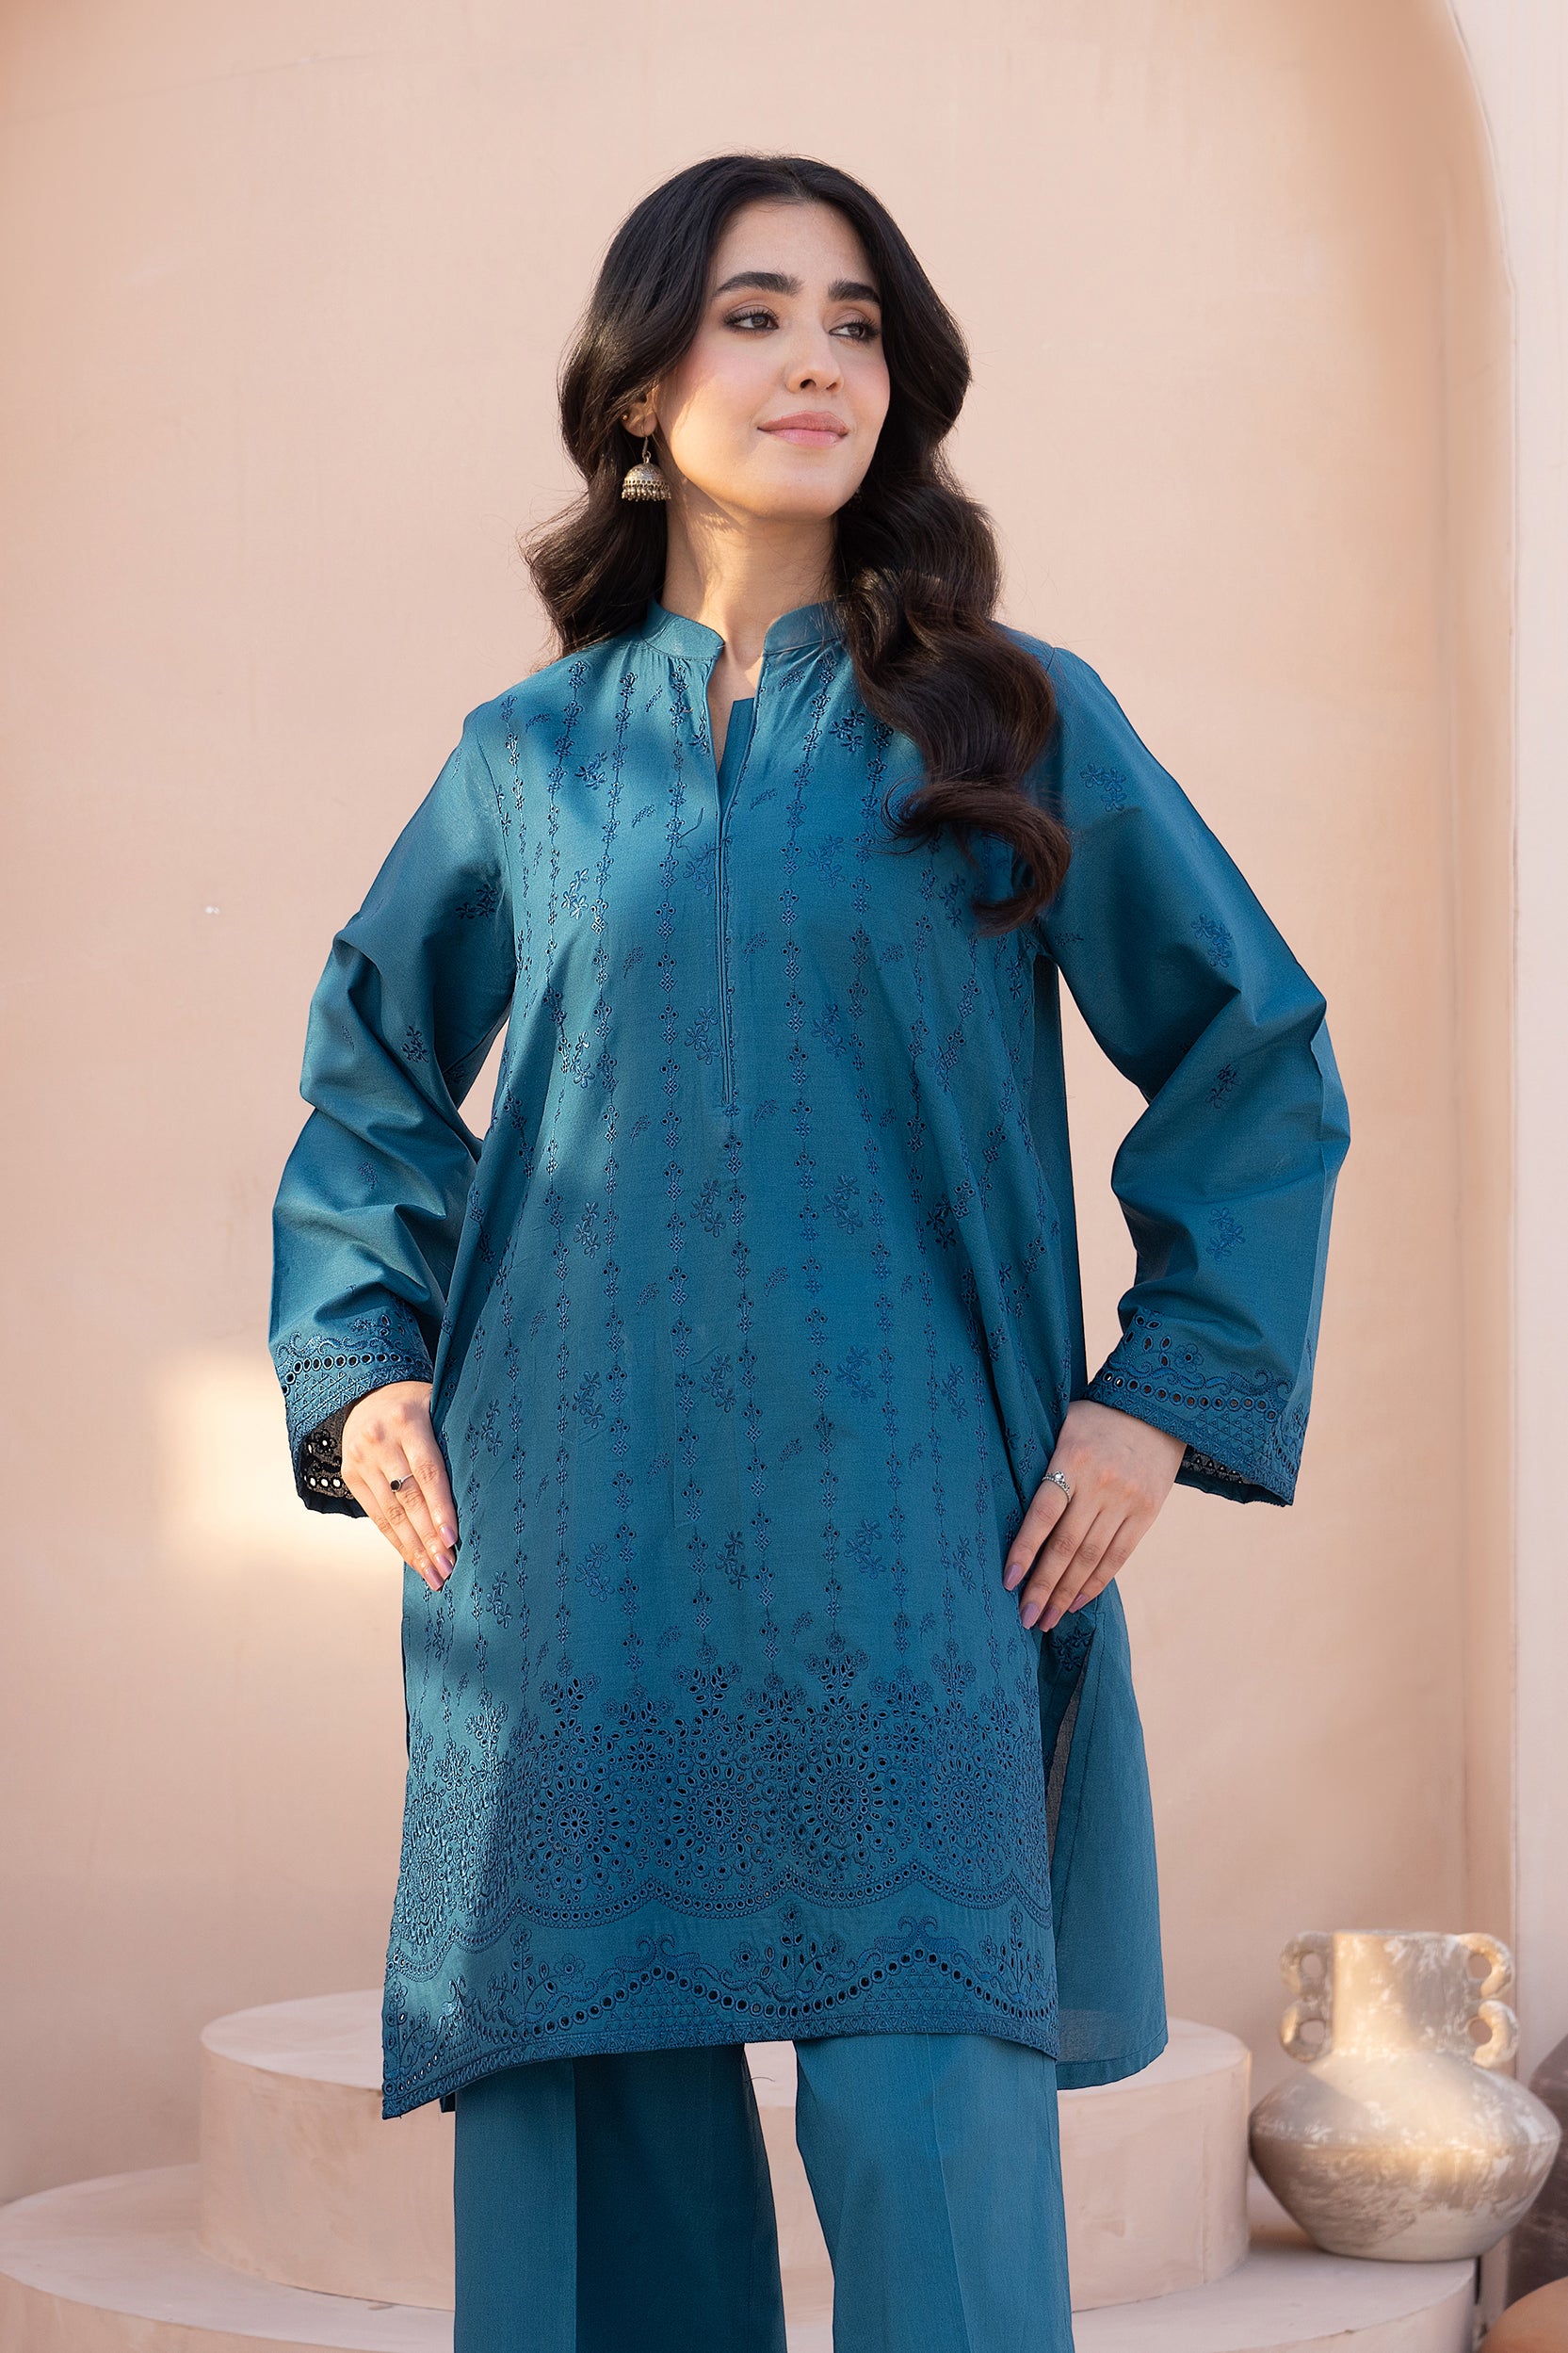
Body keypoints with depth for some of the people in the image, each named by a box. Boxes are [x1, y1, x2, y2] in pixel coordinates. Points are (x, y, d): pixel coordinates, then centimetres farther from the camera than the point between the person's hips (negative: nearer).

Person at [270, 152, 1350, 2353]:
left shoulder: (1020, 722, 7)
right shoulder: (529, 758, 12)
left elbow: (1258, 1062, 10)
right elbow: (371, 1080, 22)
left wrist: (1166, 1393, 1)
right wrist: (361, 1365, 7)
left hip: (903, 1545, -2)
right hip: (572, 1551, 2)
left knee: (933, 2144, -10)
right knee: (594, 2129, 3)